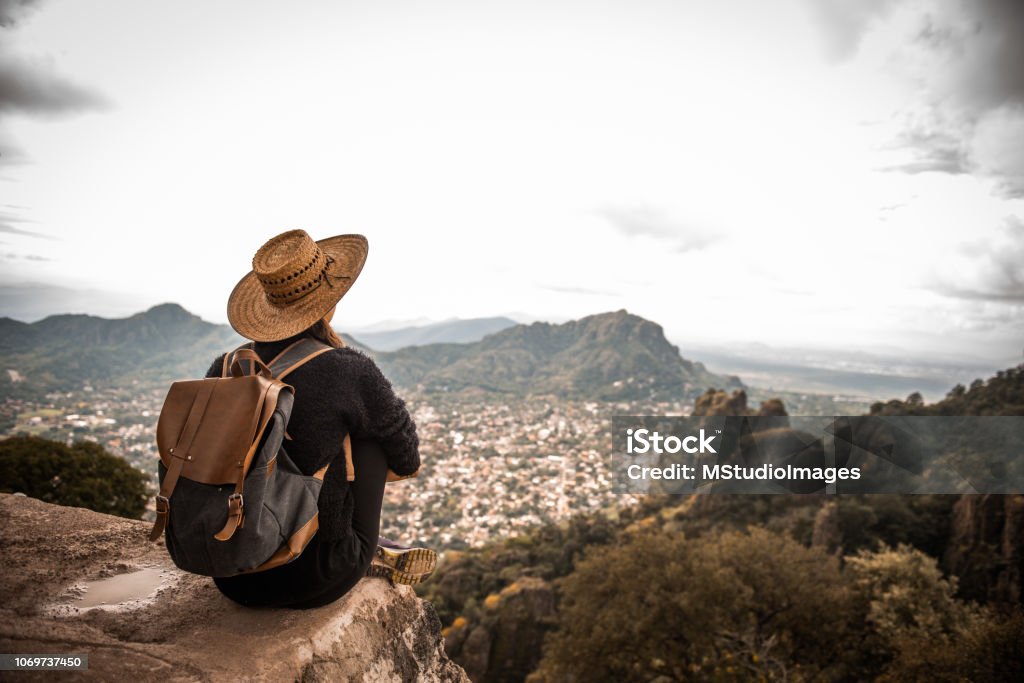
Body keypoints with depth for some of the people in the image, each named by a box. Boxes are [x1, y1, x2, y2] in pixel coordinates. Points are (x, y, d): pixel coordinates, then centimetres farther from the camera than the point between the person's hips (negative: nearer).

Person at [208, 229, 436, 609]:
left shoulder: (222, 370, -2)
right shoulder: (350, 372, -16)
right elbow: (407, 462, 0)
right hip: (312, 582, -5)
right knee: (370, 432, 6)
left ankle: (370, 554, 35)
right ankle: (361, 552, 19)